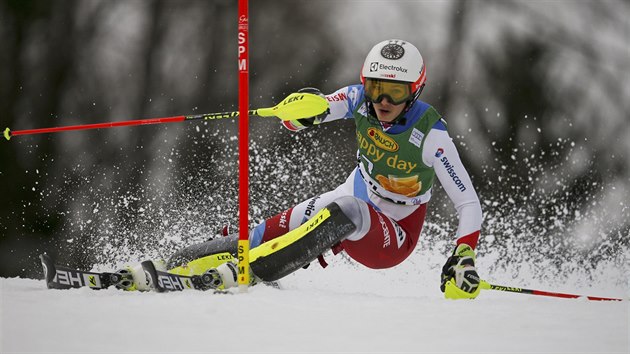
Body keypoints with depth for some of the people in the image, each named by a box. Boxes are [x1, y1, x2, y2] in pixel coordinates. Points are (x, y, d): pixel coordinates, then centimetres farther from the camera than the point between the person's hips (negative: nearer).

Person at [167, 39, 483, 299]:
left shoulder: (431, 135, -24)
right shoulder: (359, 99, -13)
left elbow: (470, 205, -20)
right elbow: (293, 121, -14)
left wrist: (464, 257, -35)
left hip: (394, 239, -5)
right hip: (352, 199, 6)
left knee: (346, 210, -37)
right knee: (269, 233, -15)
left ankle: (243, 273, -43)